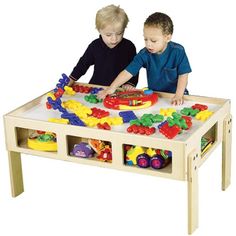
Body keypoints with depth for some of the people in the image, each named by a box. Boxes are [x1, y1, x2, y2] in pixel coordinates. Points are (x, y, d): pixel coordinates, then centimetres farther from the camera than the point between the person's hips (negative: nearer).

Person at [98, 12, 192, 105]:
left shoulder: (178, 51, -13)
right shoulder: (144, 54, -8)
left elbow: (183, 75, -11)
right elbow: (128, 72, -11)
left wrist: (179, 95, -23)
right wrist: (112, 87, -21)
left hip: (174, 94, -3)